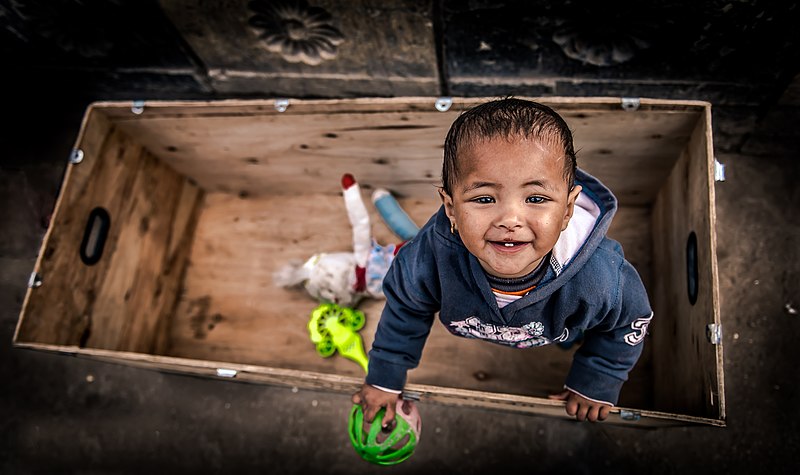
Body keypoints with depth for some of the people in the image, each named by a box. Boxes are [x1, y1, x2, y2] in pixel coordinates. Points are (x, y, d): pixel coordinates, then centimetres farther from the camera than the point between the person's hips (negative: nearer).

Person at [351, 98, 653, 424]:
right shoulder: (432, 256, -44)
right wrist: (385, 379, -9)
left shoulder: (601, 277, -45)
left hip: (561, 335, 1)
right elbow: (404, 310, -20)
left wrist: (596, 384, -10)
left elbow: (630, 321, -18)